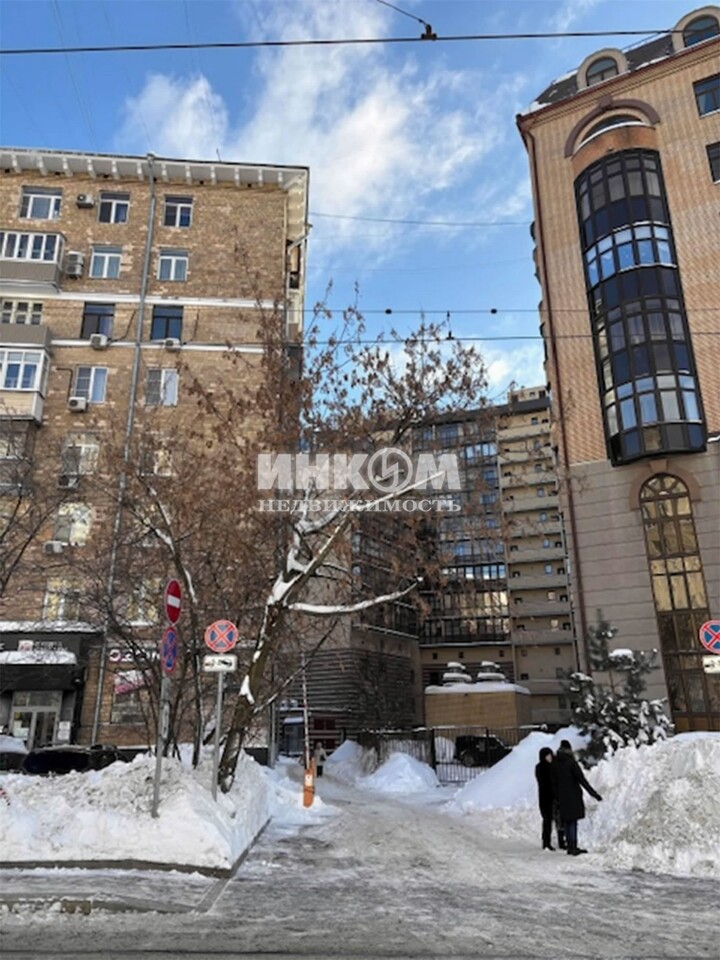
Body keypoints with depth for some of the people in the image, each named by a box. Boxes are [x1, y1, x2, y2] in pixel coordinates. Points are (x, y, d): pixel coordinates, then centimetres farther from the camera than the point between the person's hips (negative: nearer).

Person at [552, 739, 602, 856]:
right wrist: (593, 793, -10)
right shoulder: (571, 763, -14)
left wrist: (557, 797, 14)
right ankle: (573, 847, 0)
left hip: (562, 797, 5)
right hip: (573, 796, -5)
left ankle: (570, 847, 18)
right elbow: (582, 780, -15)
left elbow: (554, 782, 6)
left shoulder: (555, 764, 1)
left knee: (566, 821, 12)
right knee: (573, 821, 0)